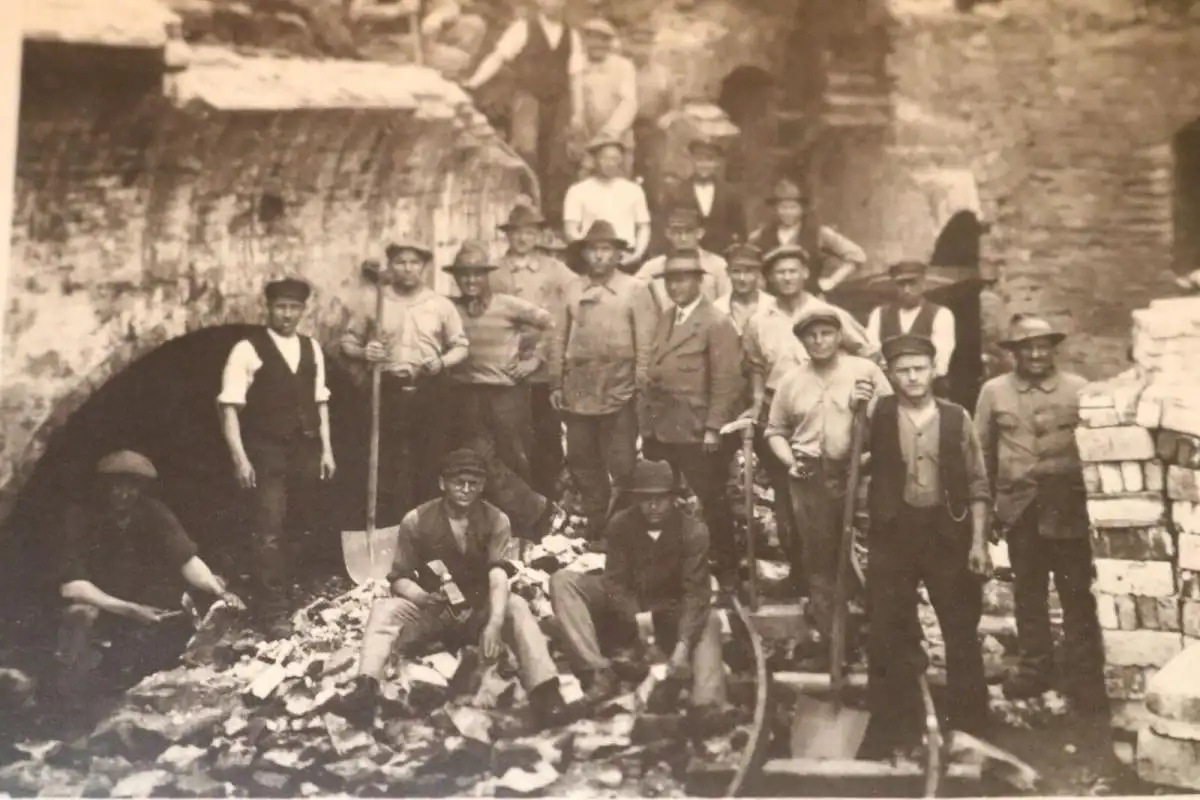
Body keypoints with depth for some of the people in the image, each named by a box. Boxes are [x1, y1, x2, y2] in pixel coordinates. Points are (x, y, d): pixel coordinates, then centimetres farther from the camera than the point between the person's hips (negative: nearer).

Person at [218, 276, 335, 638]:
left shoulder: (312, 349, 10)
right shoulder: (248, 350, -7)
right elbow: (229, 407, -10)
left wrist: (326, 450, 9)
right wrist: (239, 458, -17)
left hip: (306, 451, 5)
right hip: (266, 453, -5)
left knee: (302, 529, 12)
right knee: (269, 531, -7)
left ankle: (293, 596, 27)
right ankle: (275, 612, -2)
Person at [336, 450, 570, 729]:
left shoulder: (496, 521, -8)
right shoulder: (416, 521, -7)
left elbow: (499, 576, -22)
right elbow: (399, 578, -6)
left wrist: (494, 624, -41)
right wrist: (423, 597, -31)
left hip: (480, 610, -1)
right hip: (432, 610, 1)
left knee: (517, 607, -31)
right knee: (383, 609, -26)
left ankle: (544, 691, -43)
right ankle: (365, 690, -43)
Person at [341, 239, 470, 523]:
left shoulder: (441, 305, 6)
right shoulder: (372, 302, 4)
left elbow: (460, 346, 11)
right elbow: (348, 341, 8)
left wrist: (442, 361, -8)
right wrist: (363, 353, -13)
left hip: (429, 393, 1)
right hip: (387, 391, -1)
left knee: (428, 465, 3)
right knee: (386, 466, 0)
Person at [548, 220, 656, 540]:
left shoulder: (634, 289, 2)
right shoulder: (572, 289, 10)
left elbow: (645, 341, -2)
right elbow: (559, 337, 10)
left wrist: (641, 387, -8)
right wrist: (556, 383, 5)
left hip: (619, 391, -3)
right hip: (578, 390, 4)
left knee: (621, 463, -2)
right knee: (581, 460, 9)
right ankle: (595, 522, 22)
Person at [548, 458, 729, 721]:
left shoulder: (693, 531, -17)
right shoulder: (620, 526, -11)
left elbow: (696, 591, -26)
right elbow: (616, 583, -18)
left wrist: (683, 645, -41)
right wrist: (639, 624, -36)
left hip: (671, 615, -1)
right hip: (624, 611, 2)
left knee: (709, 620, -33)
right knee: (562, 581, -19)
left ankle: (707, 708, -47)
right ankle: (598, 672, -31)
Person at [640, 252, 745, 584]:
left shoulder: (717, 323, -9)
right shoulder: (665, 318, 15)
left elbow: (726, 382, -14)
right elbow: (655, 371, 15)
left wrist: (714, 429, -18)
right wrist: (648, 417, 9)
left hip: (696, 432, -7)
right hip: (660, 429, 7)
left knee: (711, 504, 4)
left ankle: (726, 570, 18)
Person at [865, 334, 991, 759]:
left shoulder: (957, 417, 1)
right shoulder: (877, 416, 2)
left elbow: (977, 484, 3)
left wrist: (978, 541, -3)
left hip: (947, 531, 0)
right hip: (893, 533, 0)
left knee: (962, 633, 8)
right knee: (890, 636, 5)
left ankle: (969, 729, 22)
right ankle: (901, 732, 18)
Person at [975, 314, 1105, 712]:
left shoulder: (1078, 389, 0)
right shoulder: (993, 391, 4)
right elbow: (982, 452, 8)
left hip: (1068, 507, -2)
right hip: (1020, 508, 2)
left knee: (1078, 593, 0)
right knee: (1027, 591, 12)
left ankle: (1085, 678, 8)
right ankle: (1034, 668, 24)